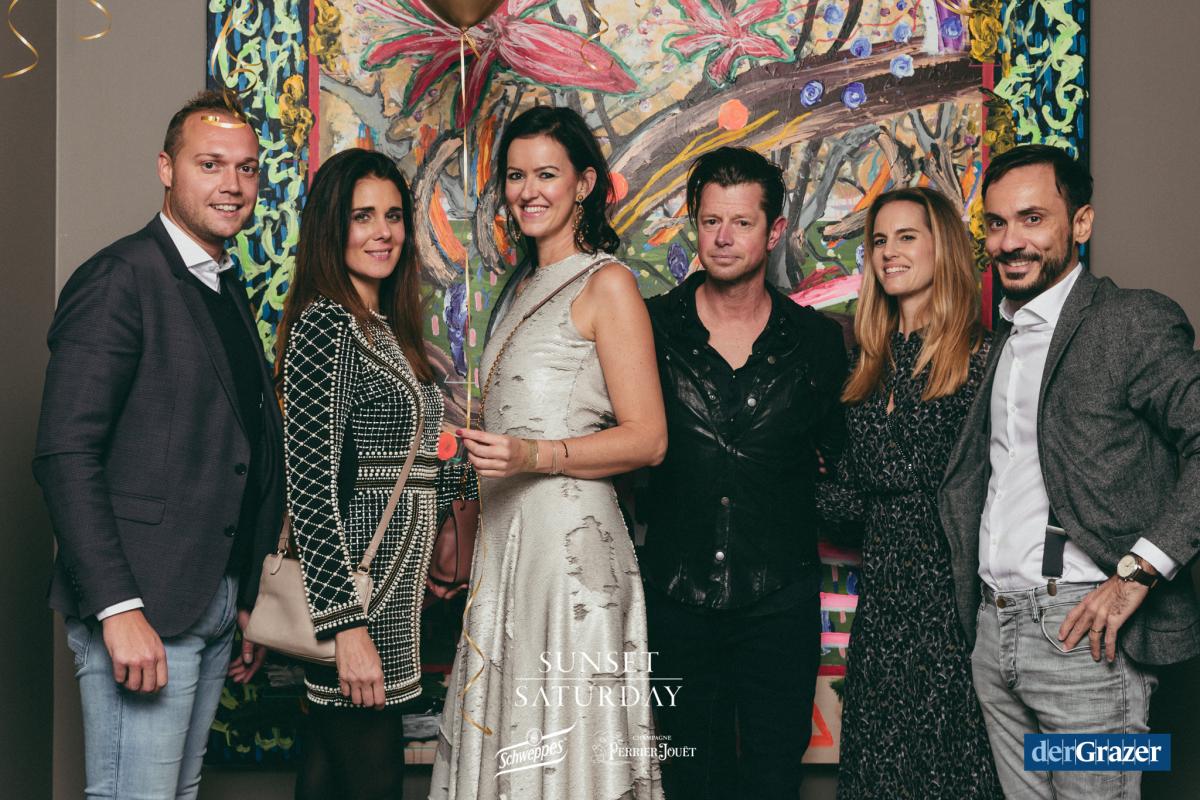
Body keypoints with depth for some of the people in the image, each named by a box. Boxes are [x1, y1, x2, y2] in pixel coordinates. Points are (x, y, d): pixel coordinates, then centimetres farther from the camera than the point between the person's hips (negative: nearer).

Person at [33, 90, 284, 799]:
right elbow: (65, 455, -17)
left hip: (217, 603, 8)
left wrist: (247, 600, 16)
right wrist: (119, 608, -22)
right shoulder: (120, 278, -10)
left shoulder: (228, 290, 17)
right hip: (140, 607, -8)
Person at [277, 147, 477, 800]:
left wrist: (468, 478, 19)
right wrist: (348, 627, -22)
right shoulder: (326, 324, -12)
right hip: (351, 587, -9)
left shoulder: (383, 326, 15)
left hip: (390, 588, 9)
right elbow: (311, 485, -19)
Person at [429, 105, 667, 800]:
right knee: (508, 739, 10)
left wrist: (536, 456, -24)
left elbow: (648, 438, -11)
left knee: (569, 739, -3)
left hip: (571, 536, -8)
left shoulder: (606, 284, -6)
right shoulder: (525, 288, 18)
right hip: (504, 536, 8)